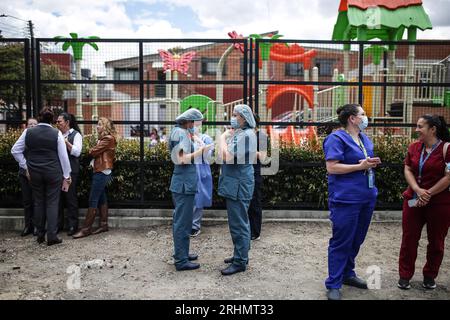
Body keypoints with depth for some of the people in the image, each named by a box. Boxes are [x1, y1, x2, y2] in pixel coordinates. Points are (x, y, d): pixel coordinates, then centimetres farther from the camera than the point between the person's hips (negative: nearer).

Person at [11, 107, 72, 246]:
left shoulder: (28, 132, 0)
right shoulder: (57, 134, -7)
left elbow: (15, 150, 5)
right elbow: (63, 156, -5)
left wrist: (26, 166, 12)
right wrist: (66, 175, 3)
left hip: (34, 172, 3)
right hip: (53, 172, -3)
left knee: (38, 202, 13)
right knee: (52, 203, 2)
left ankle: (40, 235, 21)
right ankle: (52, 237, 1)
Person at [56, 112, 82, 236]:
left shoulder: (76, 135, -3)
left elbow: (77, 152, -13)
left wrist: (66, 142, -17)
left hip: (71, 171, -5)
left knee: (71, 198, 1)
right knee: (58, 197, 10)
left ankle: (72, 225, 10)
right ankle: (58, 224, 22)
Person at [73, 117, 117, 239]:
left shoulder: (108, 139, -12)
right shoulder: (103, 138, 18)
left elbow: (93, 152, -14)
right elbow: (99, 152, 8)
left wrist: (91, 150, 4)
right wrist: (94, 151, -9)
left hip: (102, 172, -10)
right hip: (101, 171, 10)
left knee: (93, 201, -8)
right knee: (101, 198, 12)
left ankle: (86, 229, -4)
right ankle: (104, 224, 18)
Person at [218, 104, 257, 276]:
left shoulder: (246, 135, -16)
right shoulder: (238, 133, 15)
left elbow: (229, 157, -21)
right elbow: (225, 155, 15)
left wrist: (223, 138, -10)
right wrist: (226, 137, 5)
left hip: (239, 185, -10)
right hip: (234, 184, 10)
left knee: (238, 223, -3)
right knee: (239, 222, 18)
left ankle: (240, 262, 7)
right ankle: (241, 254, 30)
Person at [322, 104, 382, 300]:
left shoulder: (365, 139, 14)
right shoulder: (337, 138, -12)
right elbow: (331, 167, -20)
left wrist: (372, 163, 1)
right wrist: (361, 166, -20)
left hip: (366, 197, 9)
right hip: (346, 199, -9)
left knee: (356, 240, 18)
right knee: (341, 242, -1)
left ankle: (347, 274, 34)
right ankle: (333, 284, 10)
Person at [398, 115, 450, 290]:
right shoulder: (414, 147, 4)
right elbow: (408, 170, 1)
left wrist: (428, 194, -15)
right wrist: (418, 190, -14)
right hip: (413, 201, 4)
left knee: (436, 241, 11)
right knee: (409, 238, 7)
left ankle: (430, 276, 29)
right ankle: (405, 275, 20)